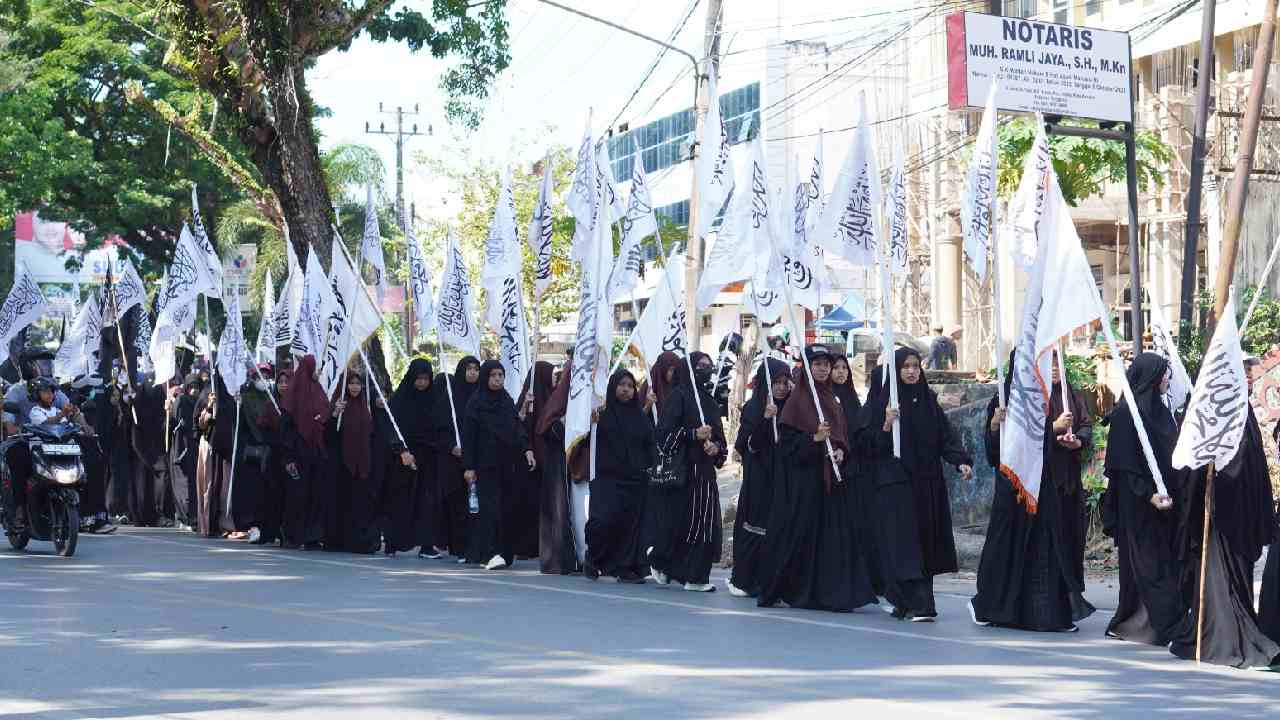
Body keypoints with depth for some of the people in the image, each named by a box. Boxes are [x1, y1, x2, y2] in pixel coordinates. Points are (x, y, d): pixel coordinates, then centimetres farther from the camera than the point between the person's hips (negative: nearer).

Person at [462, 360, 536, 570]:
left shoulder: (507, 401, 13)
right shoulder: (476, 402, -2)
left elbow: (517, 427, 7)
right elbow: (468, 435, -5)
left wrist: (527, 448, -11)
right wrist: (468, 467, -10)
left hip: (506, 464, 5)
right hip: (484, 464, -5)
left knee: (504, 507, 4)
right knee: (489, 506, -12)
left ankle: (504, 552, 10)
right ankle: (490, 554, -17)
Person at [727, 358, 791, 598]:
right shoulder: (753, 408, -2)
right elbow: (748, 444, -13)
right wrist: (765, 418, -25)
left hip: (782, 477, 4)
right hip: (758, 477, -4)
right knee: (754, 526, -4)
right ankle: (742, 580, 4)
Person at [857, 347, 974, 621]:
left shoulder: (927, 400, 12)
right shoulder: (882, 402, -1)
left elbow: (946, 434, 7)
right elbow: (867, 443, -4)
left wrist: (961, 461, -7)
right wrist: (886, 426, -21)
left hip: (927, 482, 5)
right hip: (894, 483, -5)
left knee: (926, 542, 4)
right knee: (904, 543, -11)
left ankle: (905, 602, 14)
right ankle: (918, 605, -16)